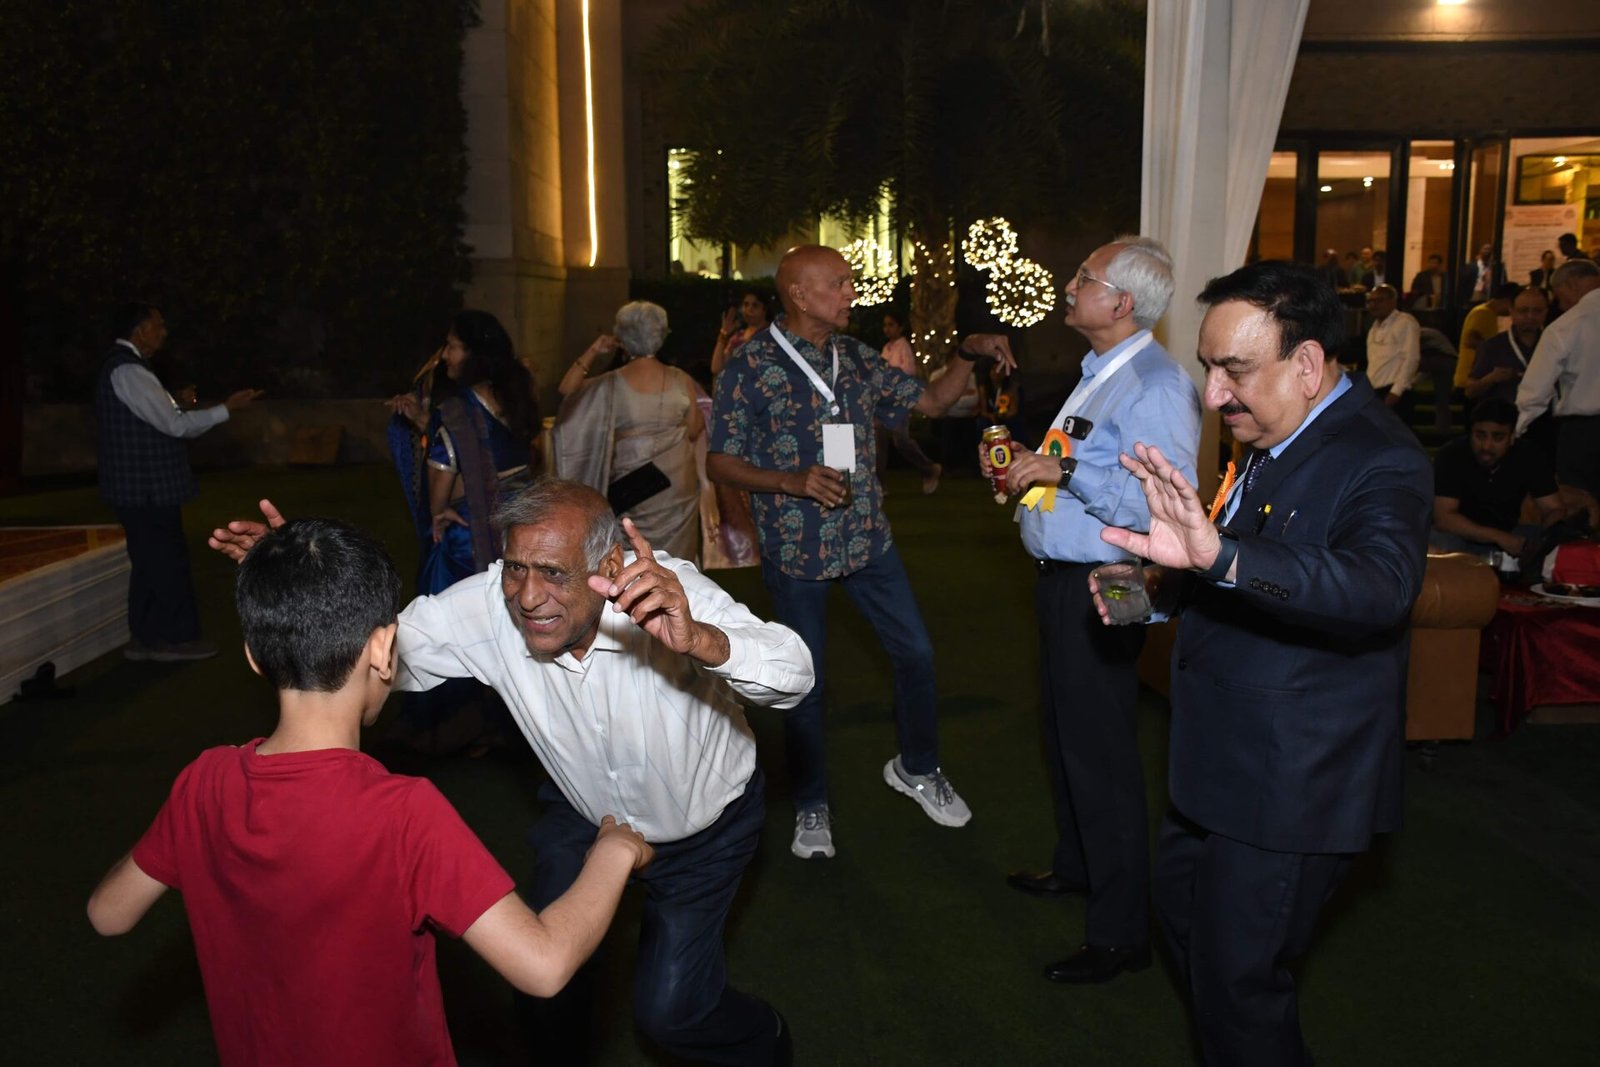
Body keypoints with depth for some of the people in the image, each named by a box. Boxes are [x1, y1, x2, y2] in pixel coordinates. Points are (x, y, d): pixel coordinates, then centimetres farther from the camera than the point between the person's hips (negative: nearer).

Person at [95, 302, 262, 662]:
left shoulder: (122, 367, 15)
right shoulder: (128, 371, -18)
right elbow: (174, 424, -21)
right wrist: (227, 408, -15)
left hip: (139, 484, 10)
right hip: (147, 486, -10)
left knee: (149, 560, 14)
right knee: (168, 560, -2)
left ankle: (145, 638, 20)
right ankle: (175, 638, 6)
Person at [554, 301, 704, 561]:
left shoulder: (610, 385, -10)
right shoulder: (681, 381, -6)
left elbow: (565, 389, 4)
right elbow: (694, 432, 1)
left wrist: (592, 352, 1)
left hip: (629, 486, -1)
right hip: (676, 486, 1)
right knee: (674, 559, 11)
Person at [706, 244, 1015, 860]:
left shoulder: (857, 358, 5)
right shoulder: (750, 367, -11)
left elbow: (930, 401, 13)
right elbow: (720, 463, -10)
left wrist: (970, 354, -4)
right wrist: (795, 481, -23)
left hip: (868, 539, 5)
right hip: (795, 550, -4)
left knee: (916, 653, 9)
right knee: (804, 678, 8)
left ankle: (916, 768, 34)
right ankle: (811, 807, 28)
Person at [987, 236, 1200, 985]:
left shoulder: (1155, 387, -19)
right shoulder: (1098, 374, 13)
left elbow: (1158, 503, -31)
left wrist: (1063, 471, -27)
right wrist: (1025, 463, 11)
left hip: (1099, 590, -10)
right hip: (1061, 579, 10)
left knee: (1101, 754, -2)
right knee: (1065, 734, 23)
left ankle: (1120, 931, 11)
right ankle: (1076, 866, 43)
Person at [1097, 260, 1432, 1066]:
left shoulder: (1378, 462, -23)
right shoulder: (1270, 441, 3)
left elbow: (1381, 584, -43)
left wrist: (1220, 554, -57)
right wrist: (1157, 588, 0)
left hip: (1291, 781, -9)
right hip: (1223, 759, 9)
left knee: (1238, 979, 4)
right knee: (1183, 911, 25)